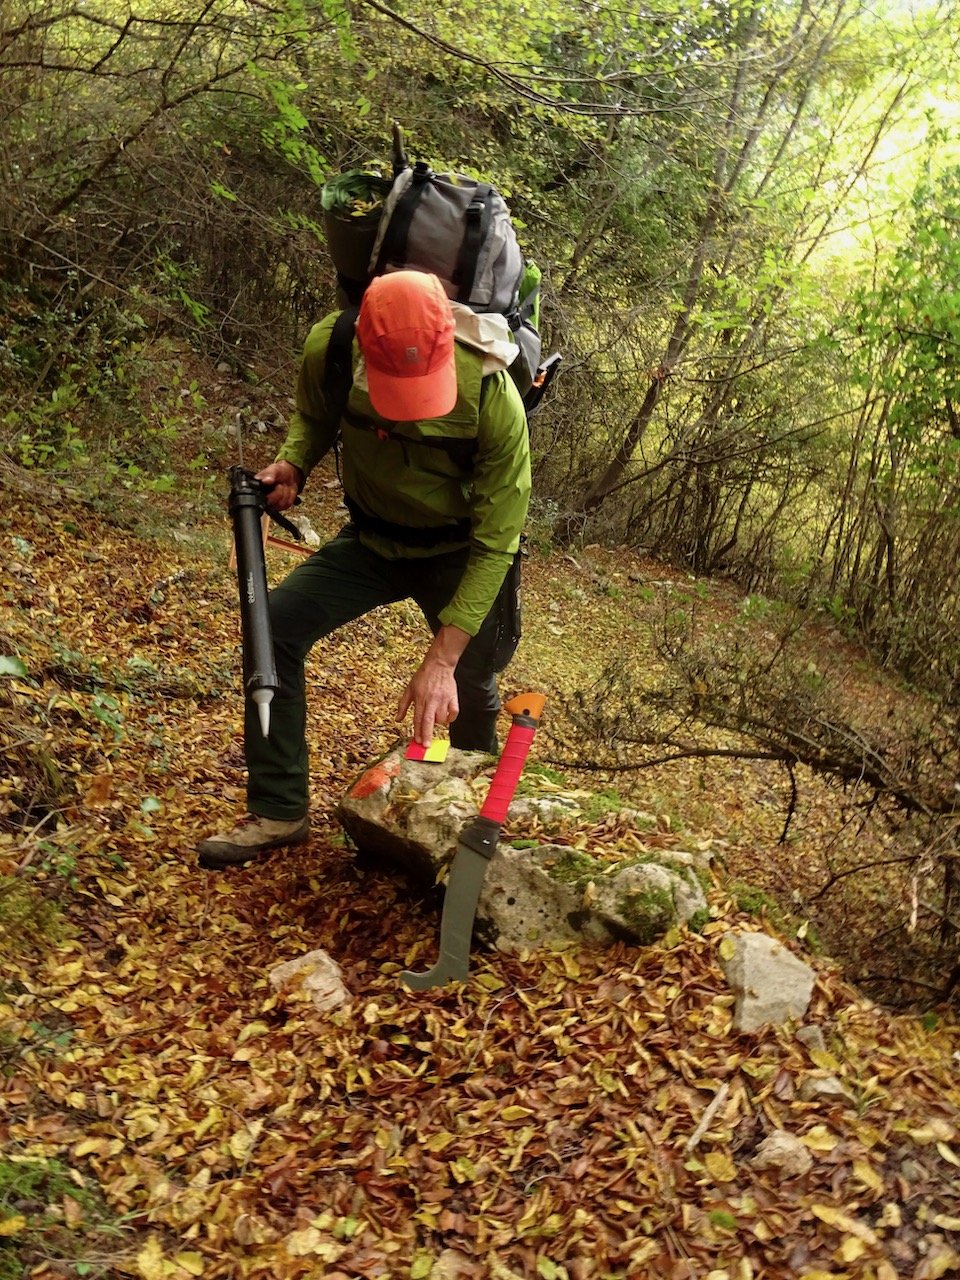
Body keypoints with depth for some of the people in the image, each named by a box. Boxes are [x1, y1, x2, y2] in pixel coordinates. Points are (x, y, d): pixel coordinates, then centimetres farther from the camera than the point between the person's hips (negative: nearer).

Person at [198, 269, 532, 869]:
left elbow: (494, 544, -28)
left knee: (472, 685, 1)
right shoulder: (328, 349, -24)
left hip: (459, 550, -2)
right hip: (373, 538, 3)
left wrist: (441, 661, -32)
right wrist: (293, 463, -21)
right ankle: (279, 812, -5)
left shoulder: (492, 396, -33)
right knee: (277, 625, -14)